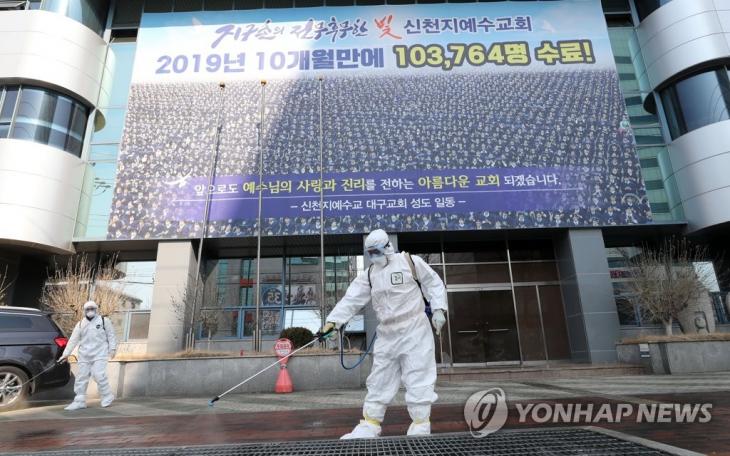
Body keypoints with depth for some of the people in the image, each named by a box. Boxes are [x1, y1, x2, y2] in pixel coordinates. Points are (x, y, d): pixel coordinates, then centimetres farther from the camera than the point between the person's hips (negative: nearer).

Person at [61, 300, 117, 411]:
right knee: (81, 377, 7)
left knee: (99, 375, -13)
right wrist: (66, 353, 3)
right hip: (84, 355, 5)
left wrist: (112, 348, -6)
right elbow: (73, 340, 9)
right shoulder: (80, 324, 11)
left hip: (99, 354, -5)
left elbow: (111, 335, 1)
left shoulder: (104, 321, 1)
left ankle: (107, 396, 4)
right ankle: (80, 401, 18)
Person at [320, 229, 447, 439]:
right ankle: (369, 426, 19)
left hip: (414, 329, -5)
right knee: (379, 381, 9)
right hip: (387, 333, 5)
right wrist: (332, 321, -8)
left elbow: (434, 283, 1)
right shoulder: (368, 275, 8)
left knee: (418, 378, -2)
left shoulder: (410, 262, -5)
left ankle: (420, 426, 11)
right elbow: (351, 299, 1)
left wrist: (439, 309, -10)